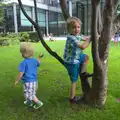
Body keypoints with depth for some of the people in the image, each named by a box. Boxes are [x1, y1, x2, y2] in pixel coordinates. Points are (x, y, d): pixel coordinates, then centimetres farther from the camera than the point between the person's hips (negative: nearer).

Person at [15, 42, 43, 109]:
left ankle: (38, 103, 5)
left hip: (28, 81, -8)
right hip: (34, 80, 8)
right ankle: (29, 102, 41)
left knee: (30, 94, 5)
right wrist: (39, 58, 35)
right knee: (32, 93, 24)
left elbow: (21, 74, -20)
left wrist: (17, 80, -5)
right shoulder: (34, 60, -3)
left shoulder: (24, 63, -23)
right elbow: (38, 64, 21)